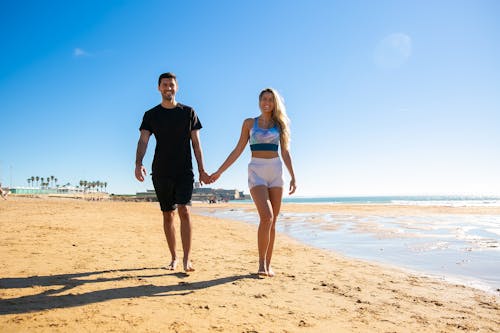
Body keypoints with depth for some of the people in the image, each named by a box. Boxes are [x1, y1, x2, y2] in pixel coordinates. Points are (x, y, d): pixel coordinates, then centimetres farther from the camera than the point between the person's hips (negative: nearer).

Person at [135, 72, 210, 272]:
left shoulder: (188, 112, 8)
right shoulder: (151, 115, 8)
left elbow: (196, 143, 7)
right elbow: (143, 140, -3)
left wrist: (201, 170, 1)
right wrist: (138, 163, -22)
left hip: (184, 171, -1)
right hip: (161, 172, 2)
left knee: (184, 210, -15)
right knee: (168, 215, 7)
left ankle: (187, 259, -11)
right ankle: (174, 258, 18)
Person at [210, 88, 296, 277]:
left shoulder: (279, 124, 12)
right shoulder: (249, 123, 9)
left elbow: (285, 152, 11)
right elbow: (238, 150, 7)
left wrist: (293, 176, 3)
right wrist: (219, 172, 1)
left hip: (276, 171, 2)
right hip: (256, 171, -2)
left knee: (272, 221, 1)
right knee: (266, 217, -20)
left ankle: (268, 264, 9)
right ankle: (261, 262, -7)